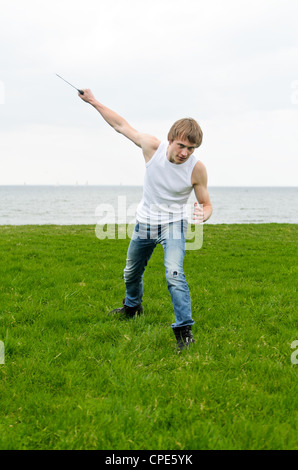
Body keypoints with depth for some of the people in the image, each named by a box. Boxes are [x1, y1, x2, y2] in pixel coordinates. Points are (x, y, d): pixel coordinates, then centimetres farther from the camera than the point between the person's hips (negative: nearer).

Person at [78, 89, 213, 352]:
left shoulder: (196, 168, -21)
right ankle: (132, 306, 52)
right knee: (132, 272, 22)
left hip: (174, 225, -3)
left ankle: (184, 329, -18)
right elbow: (121, 125, -4)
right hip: (145, 223, 4)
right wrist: (93, 101, 2)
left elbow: (206, 204, -10)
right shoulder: (152, 147, -18)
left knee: (174, 273, -26)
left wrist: (203, 215, -34)